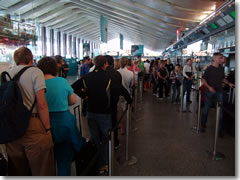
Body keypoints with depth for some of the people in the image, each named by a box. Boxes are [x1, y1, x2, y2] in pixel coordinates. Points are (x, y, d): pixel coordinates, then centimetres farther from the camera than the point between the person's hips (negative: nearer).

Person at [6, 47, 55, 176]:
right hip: (33, 126, -6)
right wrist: (47, 129, -9)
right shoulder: (35, 72, -6)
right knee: (42, 170, 7)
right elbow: (42, 104, -15)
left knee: (16, 171, 19)